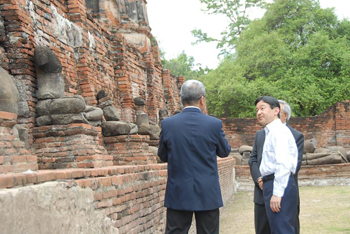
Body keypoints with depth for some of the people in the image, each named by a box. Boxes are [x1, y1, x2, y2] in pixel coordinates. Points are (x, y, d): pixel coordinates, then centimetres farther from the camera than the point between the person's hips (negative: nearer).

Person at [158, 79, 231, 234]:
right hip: (208, 195, -1)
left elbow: (163, 156, 8)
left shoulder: (167, 124, -4)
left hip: (178, 194, 1)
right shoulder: (214, 124, -8)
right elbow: (225, 151, 9)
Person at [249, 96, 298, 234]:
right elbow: (253, 159, 18)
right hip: (264, 188, 9)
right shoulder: (260, 134, 19)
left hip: (279, 186, -9)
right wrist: (258, 178, -1)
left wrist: (277, 193, -23)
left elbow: (283, 164, -19)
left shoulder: (280, 131, -10)